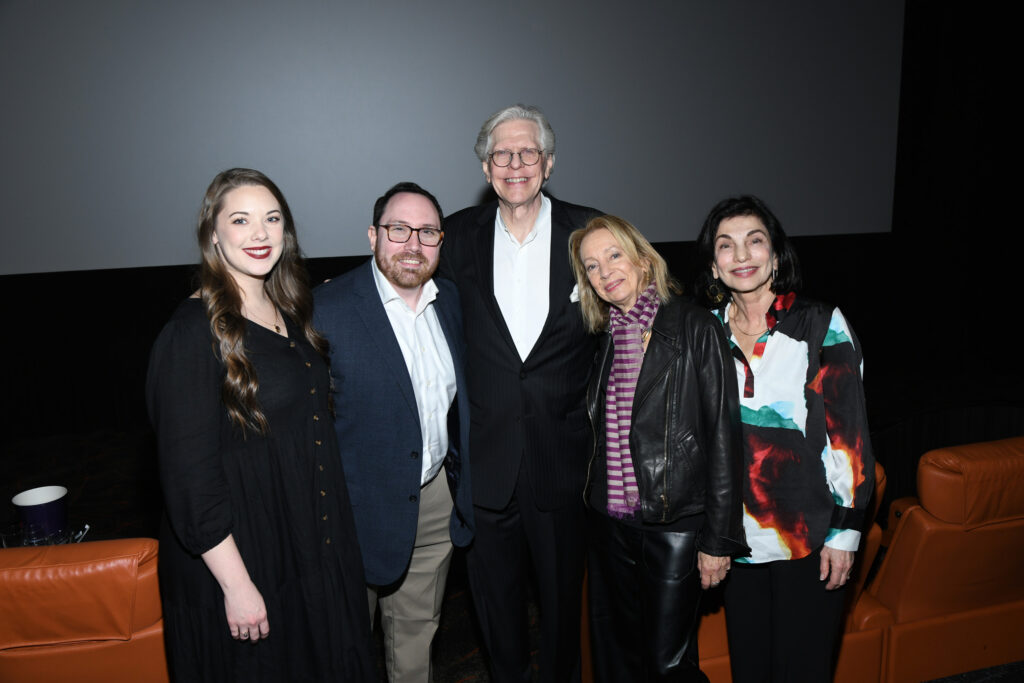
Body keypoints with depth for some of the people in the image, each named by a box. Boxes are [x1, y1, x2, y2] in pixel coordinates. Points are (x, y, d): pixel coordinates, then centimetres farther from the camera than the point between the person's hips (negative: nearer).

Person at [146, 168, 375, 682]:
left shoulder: (289, 313, 5)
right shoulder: (193, 333, -20)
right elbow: (188, 476, -21)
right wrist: (236, 583, -19)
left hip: (314, 546, 7)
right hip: (242, 556, -7)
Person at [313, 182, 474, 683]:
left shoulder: (450, 301, 2)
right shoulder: (326, 309, -17)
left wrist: (460, 478, 11)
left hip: (439, 500, 5)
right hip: (363, 507, -5)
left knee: (418, 628, 24)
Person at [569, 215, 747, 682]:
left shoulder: (695, 328, -9)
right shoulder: (604, 341, 8)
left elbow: (723, 437, -10)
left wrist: (719, 538, -11)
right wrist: (595, 508, 9)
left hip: (674, 526, -5)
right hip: (607, 525, 6)